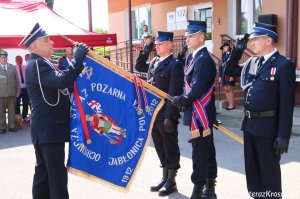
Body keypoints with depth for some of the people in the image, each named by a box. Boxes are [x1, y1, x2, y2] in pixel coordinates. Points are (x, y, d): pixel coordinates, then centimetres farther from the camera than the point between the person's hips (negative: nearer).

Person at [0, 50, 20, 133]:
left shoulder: (13, 67, 10)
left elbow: (17, 79, 9)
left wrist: (18, 91, 5)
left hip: (12, 93, 1)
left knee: (12, 110, 6)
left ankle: (11, 126, 15)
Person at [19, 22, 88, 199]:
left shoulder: (41, 64, 18)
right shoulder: (37, 64, -15)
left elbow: (57, 82, 24)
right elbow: (63, 81, -30)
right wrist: (78, 58, -21)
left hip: (46, 128, 11)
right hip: (49, 129, -11)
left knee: (44, 171, 16)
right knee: (57, 174, -8)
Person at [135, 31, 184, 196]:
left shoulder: (174, 64, -11)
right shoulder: (154, 62, 12)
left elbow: (174, 93, -17)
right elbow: (138, 66, 26)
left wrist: (169, 117, -20)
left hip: (166, 115, -8)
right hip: (153, 113, 8)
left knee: (170, 147, 5)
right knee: (160, 147, 16)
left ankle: (171, 181, 17)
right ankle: (165, 177, 29)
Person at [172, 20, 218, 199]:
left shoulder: (203, 59, -18)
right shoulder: (194, 57, 13)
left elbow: (196, 90, -23)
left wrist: (179, 101, -10)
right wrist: (183, 99, 1)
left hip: (200, 115, -10)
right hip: (202, 114, 10)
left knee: (200, 152, -1)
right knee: (207, 150, 16)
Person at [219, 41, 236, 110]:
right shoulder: (223, 56, 18)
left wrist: (232, 76, -19)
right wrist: (220, 76, 12)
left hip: (229, 75, -7)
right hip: (224, 75, 7)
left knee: (230, 89, -6)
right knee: (226, 90, 6)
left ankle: (232, 105, -1)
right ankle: (230, 105, 11)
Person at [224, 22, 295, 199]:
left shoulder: (284, 65, -12)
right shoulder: (252, 62, 8)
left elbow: (287, 103, -15)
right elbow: (229, 70, 23)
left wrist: (283, 135, -17)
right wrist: (238, 50, 8)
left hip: (268, 127, -7)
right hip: (249, 124, 7)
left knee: (269, 171, 8)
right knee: (252, 168, 18)